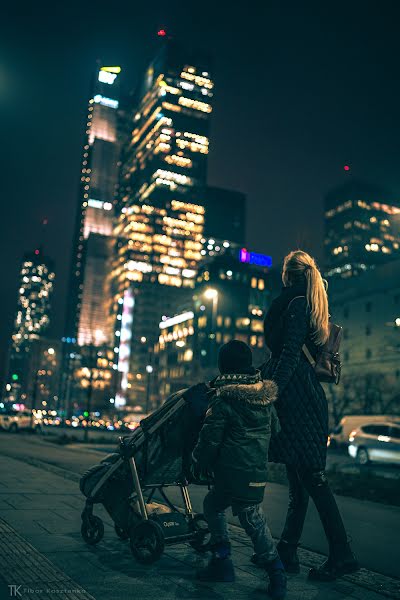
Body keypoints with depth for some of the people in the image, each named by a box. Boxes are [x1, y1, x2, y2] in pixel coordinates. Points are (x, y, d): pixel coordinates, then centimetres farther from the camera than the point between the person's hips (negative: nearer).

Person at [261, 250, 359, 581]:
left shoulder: (294, 303, -8)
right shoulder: (308, 304, 20)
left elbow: (290, 353, -18)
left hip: (296, 395, -10)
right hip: (305, 395, 10)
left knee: (311, 476, -7)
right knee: (300, 477, 9)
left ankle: (342, 555, -1)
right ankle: (287, 551, 18)